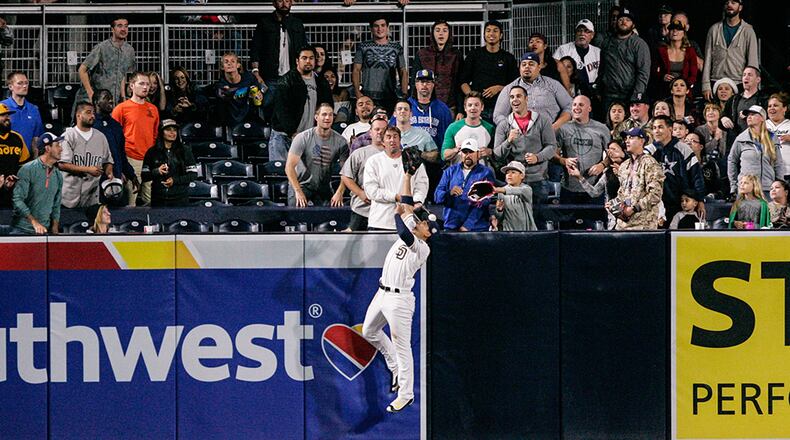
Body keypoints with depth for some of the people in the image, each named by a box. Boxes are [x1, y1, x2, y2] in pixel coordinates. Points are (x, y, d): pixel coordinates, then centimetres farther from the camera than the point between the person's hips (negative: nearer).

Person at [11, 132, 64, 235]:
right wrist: (34, 222, -24)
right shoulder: (28, 169, -8)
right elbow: (18, 199, -15)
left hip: (45, 230, 5)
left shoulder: (58, 176, 12)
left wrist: (55, 232, 6)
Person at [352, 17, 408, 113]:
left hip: (390, 98, 1)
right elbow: (356, 70, 6)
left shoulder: (397, 48, 12)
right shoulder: (363, 47, 9)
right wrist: (357, 91, -8)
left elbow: (403, 73, 12)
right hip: (368, 97, -1)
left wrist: (404, 94, -1)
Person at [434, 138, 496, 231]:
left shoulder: (486, 173, 2)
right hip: (451, 226, 2)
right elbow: (437, 197, 5)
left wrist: (467, 226, -16)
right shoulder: (450, 171, 13)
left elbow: (482, 204, -7)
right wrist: (450, 193, -17)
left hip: (475, 228, -2)